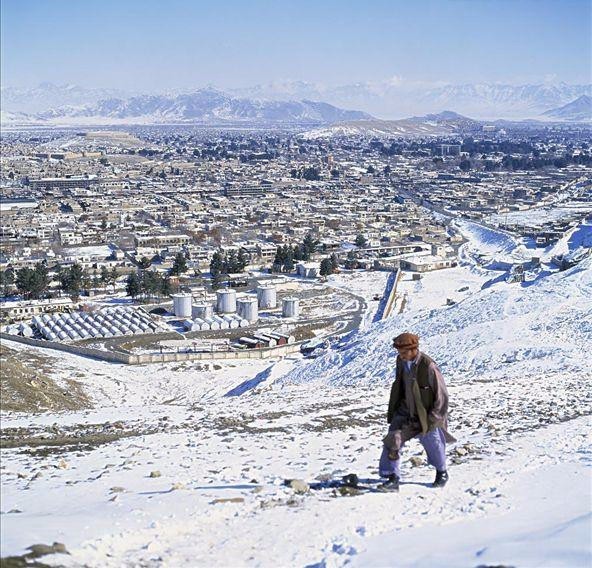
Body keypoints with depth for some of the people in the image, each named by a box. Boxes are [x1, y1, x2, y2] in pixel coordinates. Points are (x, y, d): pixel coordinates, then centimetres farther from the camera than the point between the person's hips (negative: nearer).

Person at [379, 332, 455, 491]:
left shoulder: (429, 367, -26)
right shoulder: (401, 361, -7)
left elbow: (441, 396, -19)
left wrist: (431, 420, -18)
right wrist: (393, 410, 12)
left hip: (427, 414, -4)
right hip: (406, 411, 4)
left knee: (432, 443, 15)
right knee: (393, 439, -14)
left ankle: (442, 472, 44)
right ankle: (392, 477, -7)